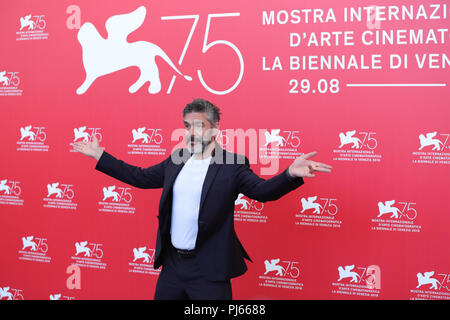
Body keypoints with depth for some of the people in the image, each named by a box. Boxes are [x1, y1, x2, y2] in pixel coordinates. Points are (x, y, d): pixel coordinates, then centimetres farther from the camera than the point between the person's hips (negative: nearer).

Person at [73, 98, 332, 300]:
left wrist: (291, 174, -38)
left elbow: (262, 190, -19)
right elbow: (140, 177, 16)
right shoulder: (177, 160, 7)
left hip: (209, 270, -6)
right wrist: (99, 156, 17)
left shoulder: (233, 164, -10)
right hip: (172, 263, 6)